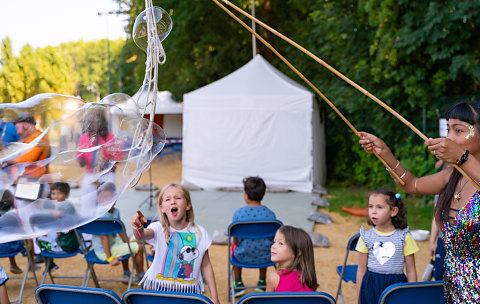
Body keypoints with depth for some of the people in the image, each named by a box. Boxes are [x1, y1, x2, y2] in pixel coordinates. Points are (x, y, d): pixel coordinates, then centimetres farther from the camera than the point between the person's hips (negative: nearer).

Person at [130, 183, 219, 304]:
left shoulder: (199, 232, -5)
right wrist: (138, 227, -57)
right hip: (159, 289, 0)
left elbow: (206, 266, 1)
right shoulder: (159, 228, -10)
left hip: (189, 292, 1)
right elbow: (142, 235, -32)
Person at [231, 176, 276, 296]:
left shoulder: (238, 214, -17)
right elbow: (272, 238, 0)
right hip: (265, 258, 2)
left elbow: (236, 241, -8)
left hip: (244, 257, -2)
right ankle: (262, 282, 48)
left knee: (234, 247, 33)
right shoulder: (270, 214, -12)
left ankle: (238, 284, 37)